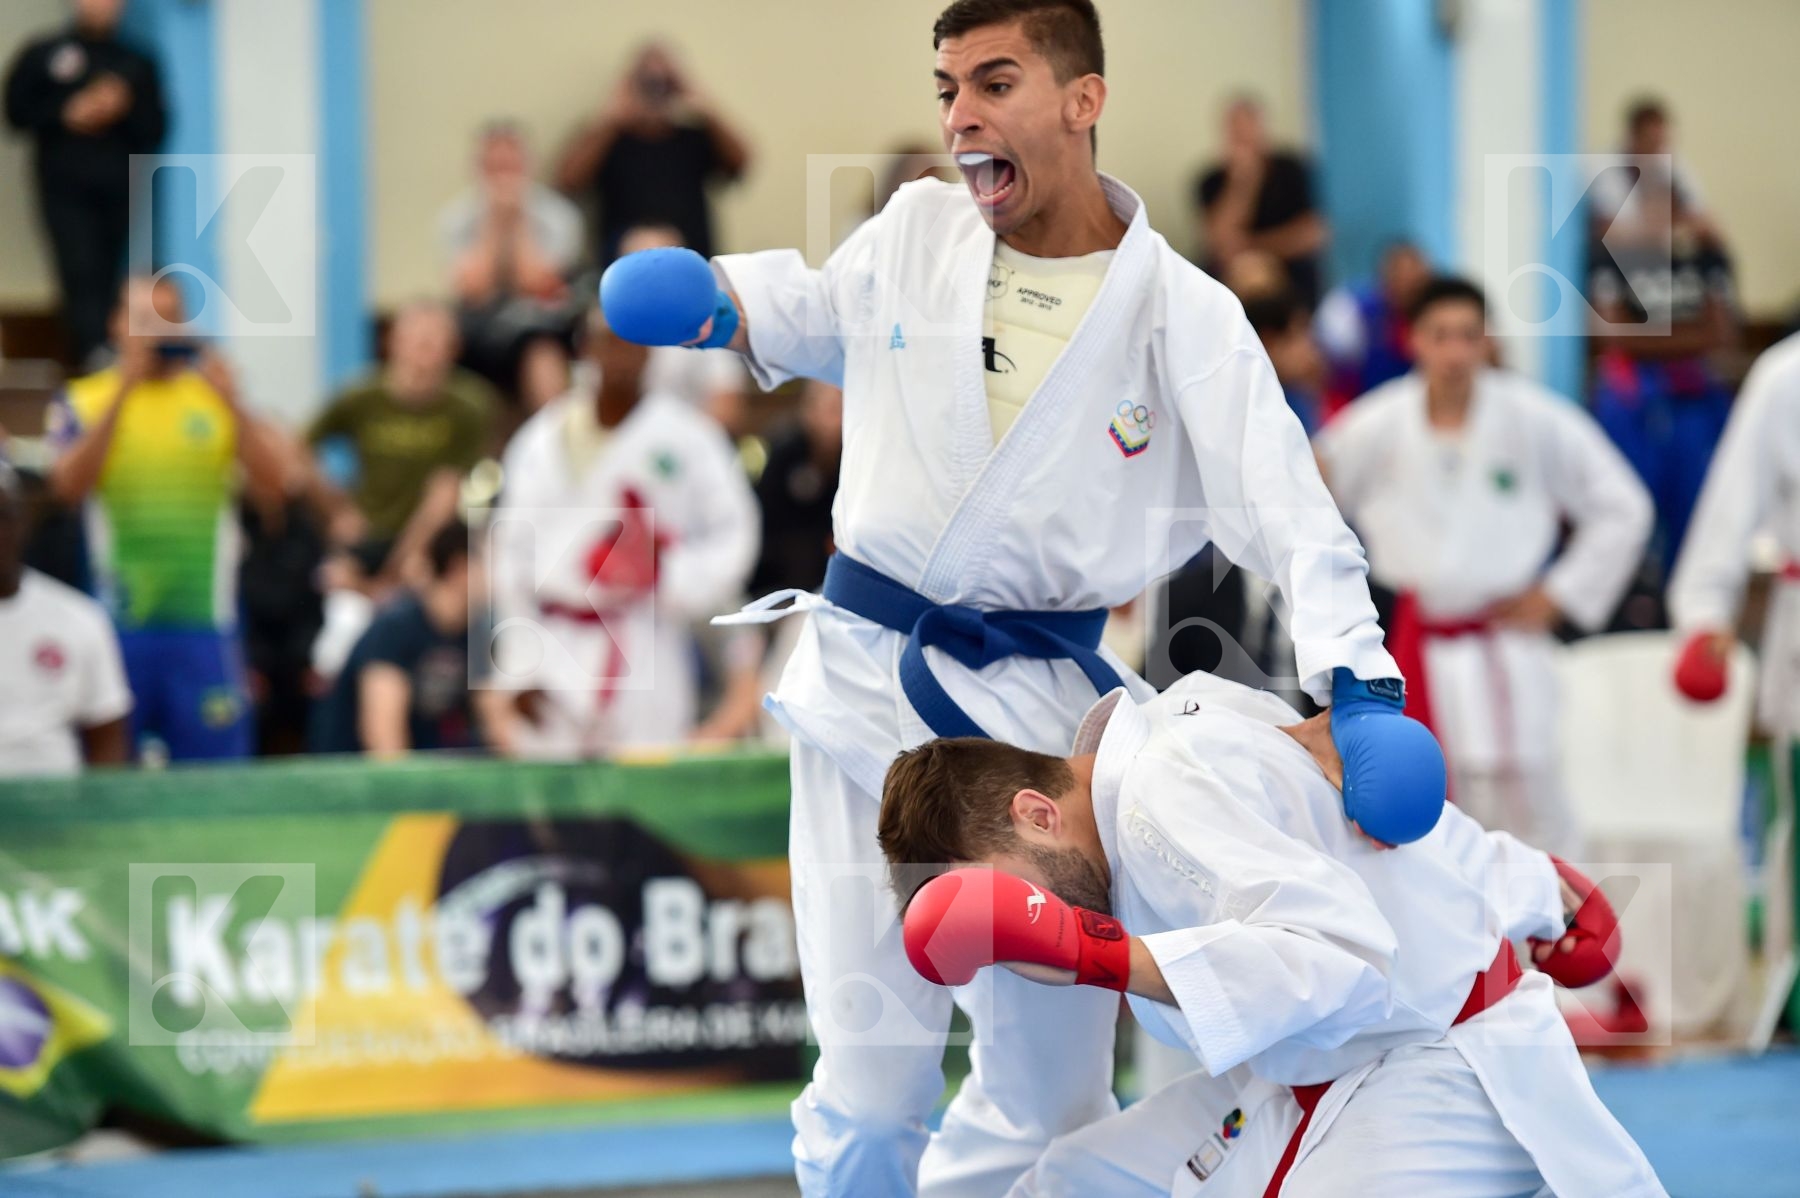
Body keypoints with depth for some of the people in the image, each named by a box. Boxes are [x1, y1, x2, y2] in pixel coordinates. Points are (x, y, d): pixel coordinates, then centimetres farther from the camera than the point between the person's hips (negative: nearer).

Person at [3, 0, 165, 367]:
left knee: (108, 279, -1)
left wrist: (123, 110, -7)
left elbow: (155, 130, 11)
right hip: (66, 189, -3)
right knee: (81, 272, -18)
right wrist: (67, 114, -8)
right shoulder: (42, 55, 10)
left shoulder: (137, 64, 15)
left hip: (117, 190, 3)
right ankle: (93, 353, -31)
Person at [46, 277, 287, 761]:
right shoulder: (83, 400, 6)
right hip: (116, 623, -1)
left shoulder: (219, 395, 10)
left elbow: (273, 485, -1)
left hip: (205, 616, 1)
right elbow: (68, 486, -12)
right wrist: (122, 394, -16)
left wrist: (232, 403, -13)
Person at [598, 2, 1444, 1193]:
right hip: (868, 676, 1)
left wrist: (1359, 682, -29)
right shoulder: (916, 229, 2)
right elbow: (810, 318, 24)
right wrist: (709, 300, 3)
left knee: (1049, 1086, 7)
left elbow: (1292, 518, -14)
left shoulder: (1183, 315, -7)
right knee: (868, 1089, -2)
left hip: (1038, 697, -1)